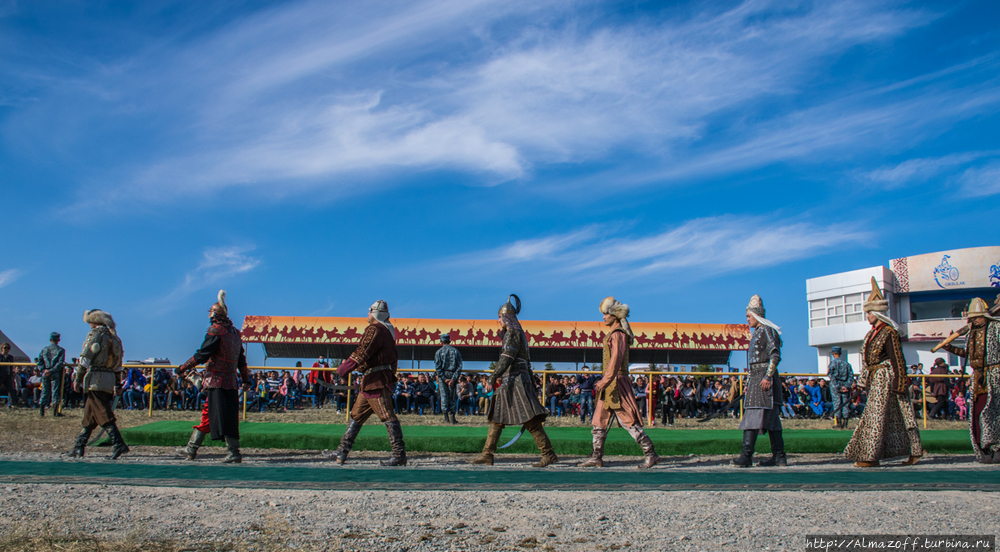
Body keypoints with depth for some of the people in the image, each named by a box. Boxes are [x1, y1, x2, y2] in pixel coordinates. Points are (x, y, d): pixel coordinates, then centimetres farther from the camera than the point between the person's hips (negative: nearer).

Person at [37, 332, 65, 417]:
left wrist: (44, 369, -2)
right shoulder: (60, 350, -1)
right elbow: (60, 363, -13)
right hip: (55, 374, -3)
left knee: (45, 391, 9)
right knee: (55, 391, 1)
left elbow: (39, 361, 5)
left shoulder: (44, 349, 11)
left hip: (45, 373, 3)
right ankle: (55, 411, -1)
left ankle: (41, 409, 4)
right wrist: (51, 371, -13)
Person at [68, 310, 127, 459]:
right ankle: (79, 446, 21)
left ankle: (118, 444, -21)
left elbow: (85, 358, -12)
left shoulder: (95, 334, -6)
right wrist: (118, 385, 21)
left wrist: (77, 379, -7)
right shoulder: (114, 337, 17)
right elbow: (118, 364, 19)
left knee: (103, 414, -11)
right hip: (109, 380, 8)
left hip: (96, 379, -8)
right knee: (89, 414, 15)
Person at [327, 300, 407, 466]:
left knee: (388, 416, -10)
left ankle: (400, 456, -10)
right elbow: (394, 356, 20)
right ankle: (342, 452, 18)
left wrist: (344, 368, -19)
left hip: (377, 380, -10)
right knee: (357, 415, 13)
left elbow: (362, 353, -21)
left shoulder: (375, 330, -12)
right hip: (370, 382, 10)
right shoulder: (388, 330, 17)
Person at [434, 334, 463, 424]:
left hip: (442, 375, -1)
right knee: (453, 396, 8)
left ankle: (446, 418, 0)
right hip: (453, 375, 1)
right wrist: (454, 379, -8)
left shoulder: (439, 352, -1)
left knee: (444, 396, 3)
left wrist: (444, 379, -8)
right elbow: (459, 366, -4)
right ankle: (452, 417, 4)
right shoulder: (456, 351, 5)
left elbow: (437, 367, -8)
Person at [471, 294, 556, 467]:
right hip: (511, 383, 11)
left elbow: (506, 359, -22)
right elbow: (527, 363, 22)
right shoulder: (517, 334, 21)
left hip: (514, 381, -11)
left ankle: (549, 455, -11)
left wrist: (492, 378, -27)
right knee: (496, 418, 10)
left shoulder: (513, 333, -9)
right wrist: (532, 386, 24)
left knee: (531, 421, -11)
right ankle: (487, 455, 13)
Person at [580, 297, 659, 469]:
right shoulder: (613, 334, 15)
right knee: (599, 421, 9)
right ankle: (596, 457, 13)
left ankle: (651, 455, -1)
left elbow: (616, 361, -22)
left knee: (628, 422, -7)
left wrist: (603, 383, -27)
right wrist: (603, 382, 22)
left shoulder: (618, 334, -13)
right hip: (610, 386, 10)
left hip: (617, 384, -10)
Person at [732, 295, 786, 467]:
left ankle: (746, 456, -18)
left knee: (754, 415, -14)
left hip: (764, 377, -10)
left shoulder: (767, 331, -8)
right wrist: (749, 381, 21)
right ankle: (779, 456, 9)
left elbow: (775, 355, -17)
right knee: (771, 418, 8)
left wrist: (767, 377, -23)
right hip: (756, 377, 10)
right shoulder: (757, 333, 21)